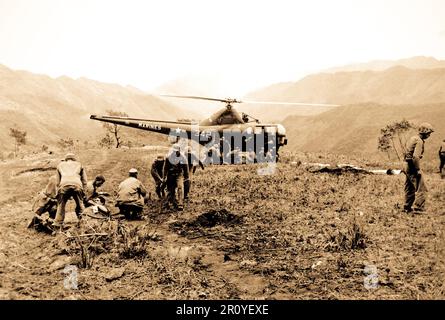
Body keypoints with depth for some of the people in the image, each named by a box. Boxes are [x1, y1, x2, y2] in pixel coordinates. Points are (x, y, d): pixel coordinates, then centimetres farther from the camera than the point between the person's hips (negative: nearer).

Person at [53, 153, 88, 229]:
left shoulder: (60, 165, 34)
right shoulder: (79, 164, 32)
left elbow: (57, 182, 27)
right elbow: (84, 180, 25)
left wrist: (58, 192, 30)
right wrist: (83, 191, 27)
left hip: (64, 185, 1)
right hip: (77, 185, 0)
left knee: (61, 206, 9)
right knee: (80, 204, 15)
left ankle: (57, 224, 2)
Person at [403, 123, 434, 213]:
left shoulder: (413, 138, 14)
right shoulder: (419, 141, -16)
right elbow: (416, 157, -26)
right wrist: (418, 169, -20)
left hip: (408, 166, 10)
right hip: (413, 167, -10)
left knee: (410, 189, 17)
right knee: (422, 189, -6)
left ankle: (407, 208, 23)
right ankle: (419, 208, -7)